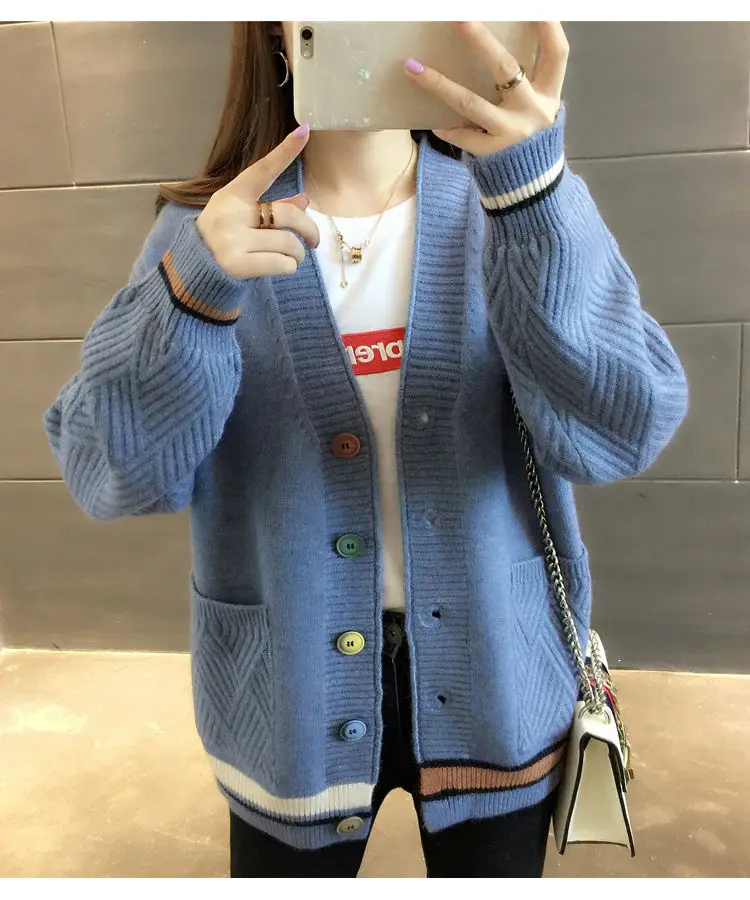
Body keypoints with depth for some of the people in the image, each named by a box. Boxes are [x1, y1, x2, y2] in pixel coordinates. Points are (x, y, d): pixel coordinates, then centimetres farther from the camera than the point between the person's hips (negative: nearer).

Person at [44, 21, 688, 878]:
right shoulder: (207, 227, -5)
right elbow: (112, 475, -13)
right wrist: (192, 292, -29)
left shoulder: (518, 202, -6)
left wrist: (532, 190, -33)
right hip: (290, 688, 0)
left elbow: (620, 434, -20)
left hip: (492, 682, 1)